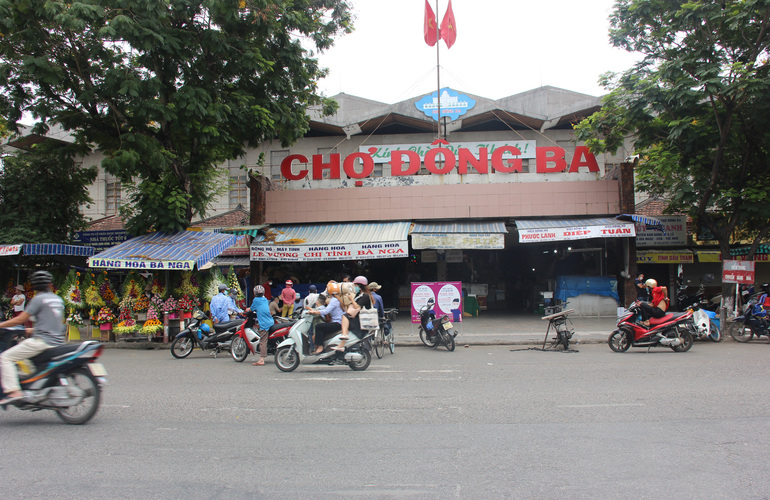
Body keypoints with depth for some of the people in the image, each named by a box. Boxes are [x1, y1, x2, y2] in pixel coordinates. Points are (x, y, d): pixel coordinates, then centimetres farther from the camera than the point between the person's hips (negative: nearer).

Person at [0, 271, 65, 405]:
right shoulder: (58, 299, 15)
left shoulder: (39, 299, -7)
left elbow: (21, 319, -9)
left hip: (42, 341, -8)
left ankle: (13, 391, -18)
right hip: (58, 342, 8)